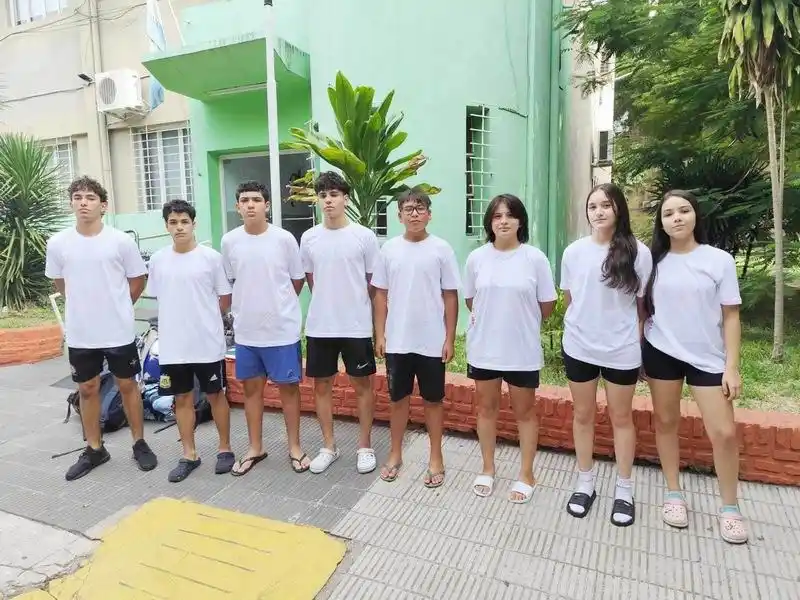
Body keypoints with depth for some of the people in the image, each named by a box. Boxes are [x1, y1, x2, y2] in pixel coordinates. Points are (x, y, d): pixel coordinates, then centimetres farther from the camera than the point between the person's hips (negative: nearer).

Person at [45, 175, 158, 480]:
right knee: (88, 389, 13)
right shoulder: (58, 243, -2)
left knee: (127, 385, 10)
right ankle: (94, 449, 30)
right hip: (80, 333, 2)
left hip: (119, 331, -2)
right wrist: (85, 305, 12)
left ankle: (140, 444, 25)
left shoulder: (121, 241, -8)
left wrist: (117, 307, 8)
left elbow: (138, 280, 3)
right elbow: (60, 283, 13)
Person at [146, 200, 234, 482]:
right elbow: (157, 297, 14)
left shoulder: (211, 257, -7)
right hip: (173, 345, 3)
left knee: (215, 395, 9)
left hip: (208, 343, -3)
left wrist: (205, 319, 3)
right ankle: (189, 455, 26)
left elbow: (225, 299, -1)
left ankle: (225, 448, 25)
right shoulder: (158, 260, 3)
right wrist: (181, 318, 8)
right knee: (182, 398, 12)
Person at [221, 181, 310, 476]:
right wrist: (253, 305, 10)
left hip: (283, 328, -3)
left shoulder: (284, 239, -8)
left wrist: (278, 305, 8)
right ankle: (255, 448, 30)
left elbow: (297, 280, 2)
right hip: (246, 329, 3)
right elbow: (230, 281, 12)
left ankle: (294, 447, 23)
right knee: (251, 387, 13)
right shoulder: (229, 241, 0)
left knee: (288, 386, 7)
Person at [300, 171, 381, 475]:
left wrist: (375, 323, 4)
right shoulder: (308, 238, 3)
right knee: (322, 385, 10)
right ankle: (329, 447, 27)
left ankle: (365, 446, 23)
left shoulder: (364, 236, -5)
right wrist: (327, 305, 11)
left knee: (362, 384, 8)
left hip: (357, 326, -3)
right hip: (319, 327, 3)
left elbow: (375, 283, 1)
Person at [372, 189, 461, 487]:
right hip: (397, 341, 2)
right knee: (398, 398, 14)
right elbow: (381, 295, 6)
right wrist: (379, 334, 2)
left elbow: (450, 297, -3)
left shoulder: (441, 249, -4)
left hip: (432, 342, -2)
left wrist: (450, 339, -5)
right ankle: (395, 455, 31)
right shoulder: (389, 249, 2)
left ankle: (436, 459, 26)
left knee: (433, 400, 11)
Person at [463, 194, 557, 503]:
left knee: (525, 411, 12)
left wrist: (522, 323, 8)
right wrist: (490, 321, 9)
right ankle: (488, 469, 32)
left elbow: (547, 305, -1)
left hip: (522, 349, -2)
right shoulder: (476, 258, -2)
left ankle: (526, 474, 28)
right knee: (486, 407, 15)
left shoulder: (535, 258, -9)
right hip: (483, 347, 2)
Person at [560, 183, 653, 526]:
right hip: (579, 347, 2)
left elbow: (642, 304, -1)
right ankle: (585, 483, 30)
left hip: (622, 350, -1)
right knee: (583, 415, 13)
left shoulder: (638, 253, -7)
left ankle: (624, 489, 29)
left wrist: (639, 344, -1)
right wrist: (585, 323, 3)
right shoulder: (574, 252, -2)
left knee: (621, 417, 12)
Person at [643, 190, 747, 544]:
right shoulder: (653, 261, 0)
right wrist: (635, 354, 3)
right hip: (661, 354, 2)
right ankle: (673, 494, 28)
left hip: (708, 357, -1)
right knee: (666, 422, 11)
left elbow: (730, 316, -3)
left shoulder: (719, 260, -4)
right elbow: (642, 309, 6)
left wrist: (732, 366, -7)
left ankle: (730, 508, 19)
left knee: (724, 433, -1)